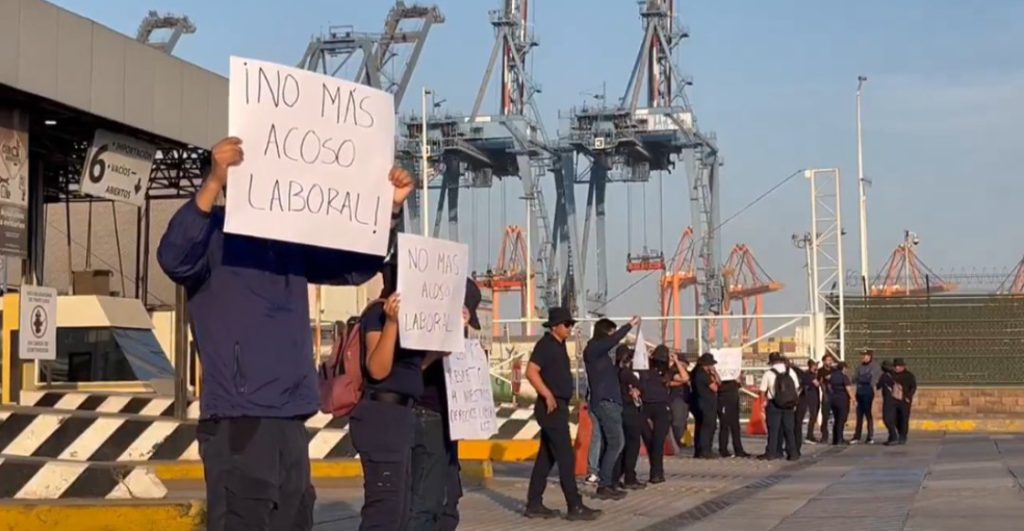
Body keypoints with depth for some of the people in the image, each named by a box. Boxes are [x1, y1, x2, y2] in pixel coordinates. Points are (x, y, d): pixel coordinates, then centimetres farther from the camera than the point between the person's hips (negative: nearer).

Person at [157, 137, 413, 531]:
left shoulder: (291, 239, 15)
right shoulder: (213, 233, -4)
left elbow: (356, 266, 22)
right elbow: (174, 258, -25)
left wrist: (390, 208, 7)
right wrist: (213, 182, -36)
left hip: (290, 420, 7)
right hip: (237, 420, -7)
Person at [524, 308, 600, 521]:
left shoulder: (559, 345, 16)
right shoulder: (546, 344, -12)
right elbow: (531, 371, -22)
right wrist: (548, 395, -26)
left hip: (559, 406, 10)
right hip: (552, 407, -10)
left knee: (546, 457, 10)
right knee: (566, 456, -9)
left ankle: (534, 505, 14)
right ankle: (575, 506, -8)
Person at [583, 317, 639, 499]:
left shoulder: (600, 351, 18)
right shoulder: (593, 348, -9)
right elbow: (614, 340, -24)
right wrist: (630, 325, -17)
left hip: (607, 402, 10)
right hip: (605, 402, -10)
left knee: (610, 444, 10)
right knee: (616, 443, -13)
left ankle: (607, 483, 12)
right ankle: (604, 485, -14)